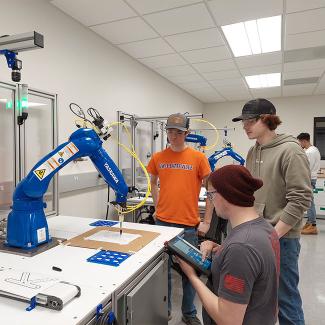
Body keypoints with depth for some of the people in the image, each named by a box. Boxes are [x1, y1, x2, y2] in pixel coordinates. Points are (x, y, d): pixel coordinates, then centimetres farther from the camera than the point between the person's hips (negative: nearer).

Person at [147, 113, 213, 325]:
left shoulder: (198, 157, -6)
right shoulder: (158, 157, 2)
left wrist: (206, 222, -5)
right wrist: (158, 207, 8)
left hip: (189, 224, -2)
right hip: (162, 222, 2)